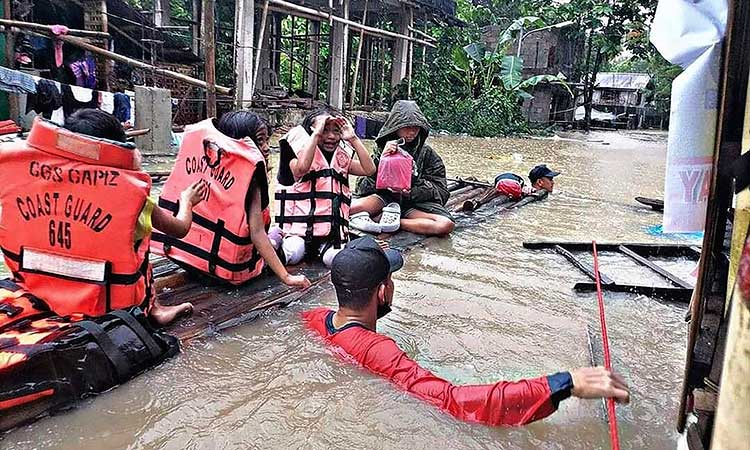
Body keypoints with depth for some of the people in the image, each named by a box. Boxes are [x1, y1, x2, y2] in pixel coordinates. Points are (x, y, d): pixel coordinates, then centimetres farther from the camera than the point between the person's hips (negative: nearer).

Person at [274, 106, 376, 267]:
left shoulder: (342, 158, 15)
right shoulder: (300, 153, 2)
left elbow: (369, 169, 1)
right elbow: (301, 168, -23)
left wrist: (353, 138, -2)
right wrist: (316, 133, -17)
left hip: (333, 228, 4)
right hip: (300, 224, -4)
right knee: (293, 255, -28)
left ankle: (323, 246, 5)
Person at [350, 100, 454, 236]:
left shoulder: (427, 153, 6)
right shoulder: (382, 149, 5)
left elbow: (441, 191, 1)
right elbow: (363, 187, -2)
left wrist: (412, 191, -16)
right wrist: (382, 160, -15)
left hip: (415, 202, 2)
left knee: (446, 225, -32)